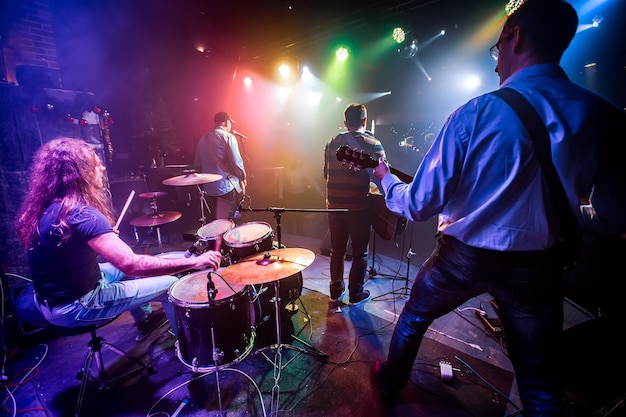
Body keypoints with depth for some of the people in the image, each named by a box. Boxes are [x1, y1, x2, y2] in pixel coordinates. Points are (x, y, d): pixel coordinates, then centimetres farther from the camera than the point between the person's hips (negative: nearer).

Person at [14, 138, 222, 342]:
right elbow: (130, 264, -39)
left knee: (125, 271, 27)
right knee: (170, 284, -4)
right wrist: (194, 262, -37)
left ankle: (143, 321, 42)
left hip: (52, 299, 9)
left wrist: (106, 238, 14)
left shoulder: (44, 206, -1)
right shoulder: (81, 214, -30)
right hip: (74, 307, -9)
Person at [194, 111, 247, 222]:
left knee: (217, 221, 16)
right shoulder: (228, 137, -7)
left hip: (209, 188, 6)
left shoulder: (203, 139, 12)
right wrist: (242, 177, -1)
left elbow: (198, 165, 13)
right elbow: (236, 162, -15)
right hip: (227, 186, -6)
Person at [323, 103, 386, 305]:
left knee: (337, 250, 17)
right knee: (360, 252, 11)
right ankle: (355, 294, 22)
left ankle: (335, 290, 29)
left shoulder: (331, 143, 4)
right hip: (359, 206, -4)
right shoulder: (373, 144, -8)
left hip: (334, 205, 4)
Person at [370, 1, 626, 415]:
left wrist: (386, 178, 3)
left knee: (414, 316, 26)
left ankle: (389, 383, 50)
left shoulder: (476, 113, -17)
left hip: (464, 255, -2)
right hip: (539, 265, 3)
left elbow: (419, 205, -16)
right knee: (542, 382, 23)